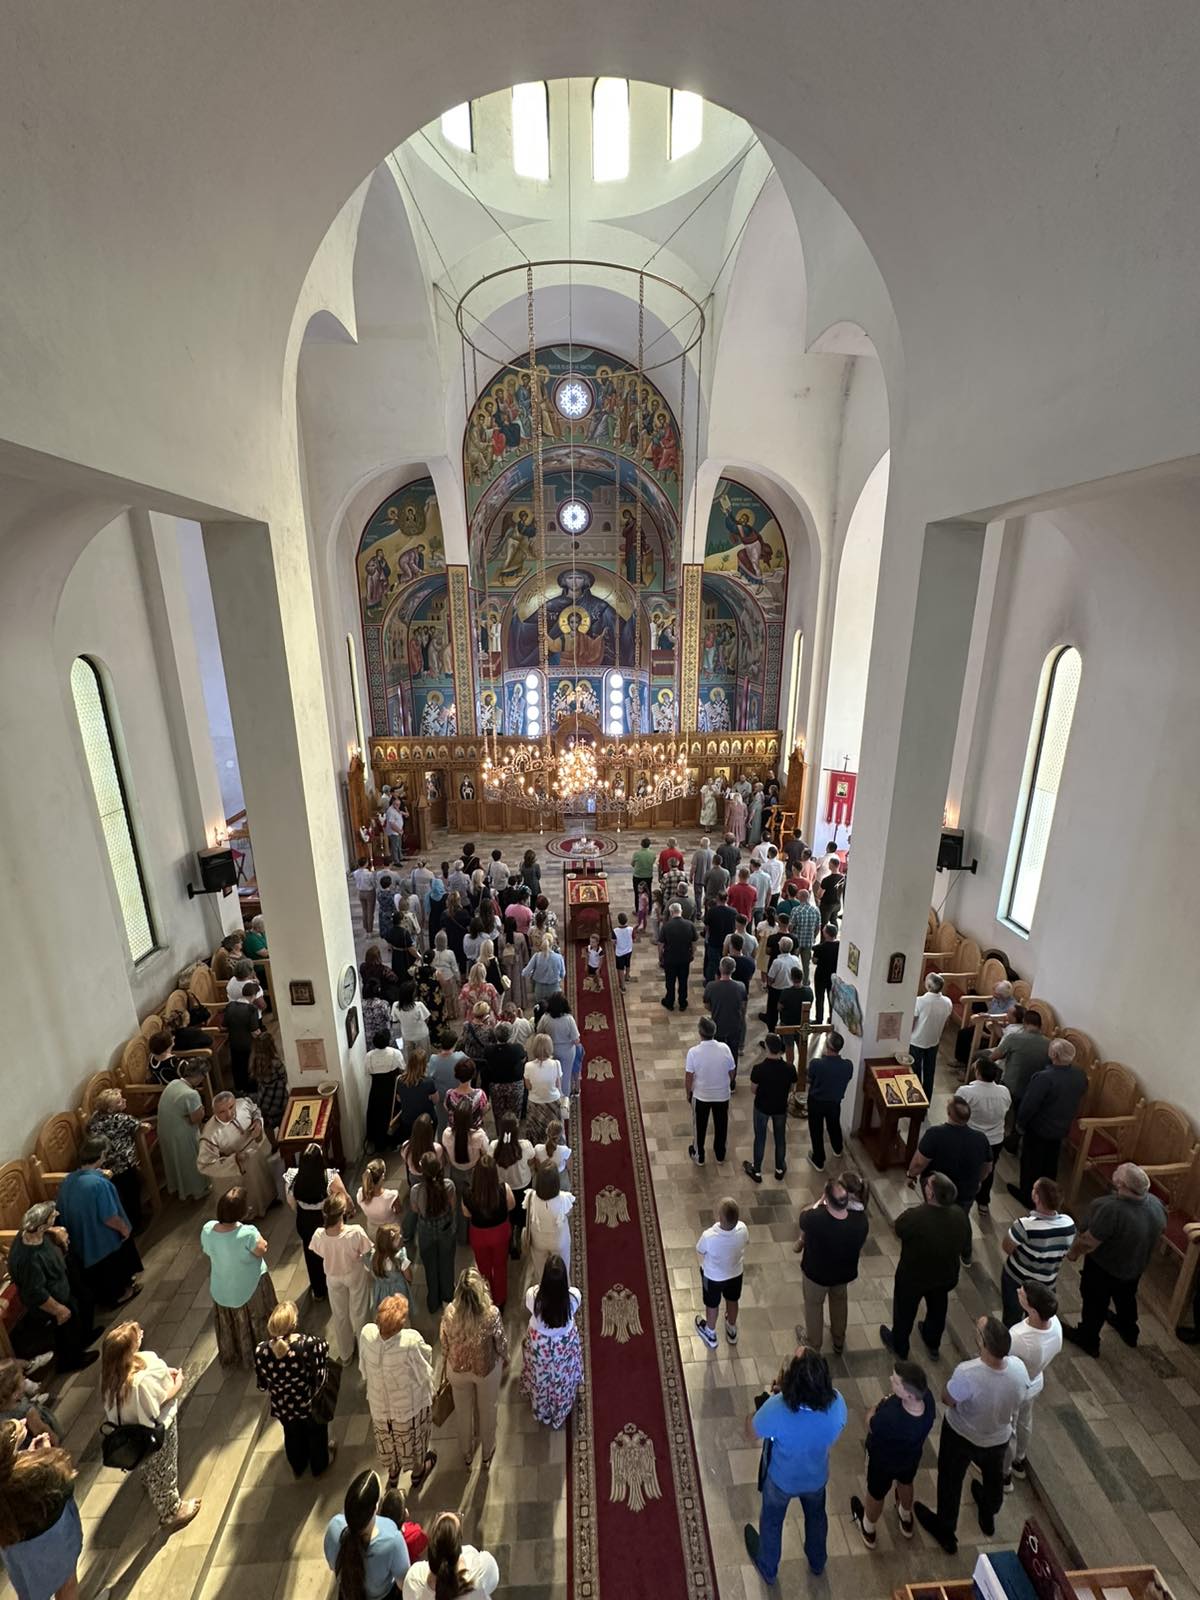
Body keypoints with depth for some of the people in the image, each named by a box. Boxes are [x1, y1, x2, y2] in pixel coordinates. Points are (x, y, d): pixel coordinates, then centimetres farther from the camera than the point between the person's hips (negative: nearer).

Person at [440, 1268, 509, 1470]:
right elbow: (501, 1343, -18)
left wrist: (449, 1362, 10)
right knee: (487, 1410, 28)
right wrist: (505, 1360, 4)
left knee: (462, 1410, 30)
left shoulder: (450, 1313, -32)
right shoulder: (491, 1314, -37)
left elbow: (445, 1344, -12)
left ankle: (466, 1454, 54)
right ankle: (487, 1454, 53)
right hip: (486, 1369, -1)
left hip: (458, 1369, 1)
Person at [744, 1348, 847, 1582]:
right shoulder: (837, 1403, -36)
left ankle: (768, 1569, 58)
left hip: (781, 1479, -2)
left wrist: (777, 1391, -23)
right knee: (816, 1516, 36)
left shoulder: (776, 1408, -45)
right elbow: (832, 1442, -12)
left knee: (771, 1521, 31)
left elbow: (751, 1433, -22)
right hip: (817, 1476, 2)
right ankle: (817, 1563, 63)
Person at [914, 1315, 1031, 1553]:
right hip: (999, 1437, 3)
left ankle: (946, 1532, 49)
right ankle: (989, 1518, 63)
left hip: (961, 1436, -3)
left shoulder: (966, 1373, -43)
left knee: (951, 1481, 25)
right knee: (993, 1476, 35)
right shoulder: (1018, 1367, -31)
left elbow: (947, 1401, -24)